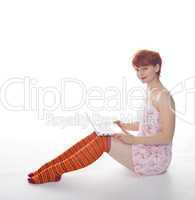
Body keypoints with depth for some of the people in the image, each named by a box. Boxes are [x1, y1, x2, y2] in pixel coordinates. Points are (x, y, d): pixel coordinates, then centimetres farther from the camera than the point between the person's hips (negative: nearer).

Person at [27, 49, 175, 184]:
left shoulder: (162, 96, -18)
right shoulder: (151, 92, 9)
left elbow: (167, 137, -21)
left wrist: (133, 139, -26)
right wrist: (124, 126, 4)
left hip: (156, 160, -8)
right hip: (147, 152, 8)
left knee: (103, 140, -19)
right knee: (98, 135, -5)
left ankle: (54, 172, -10)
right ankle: (51, 169, -4)